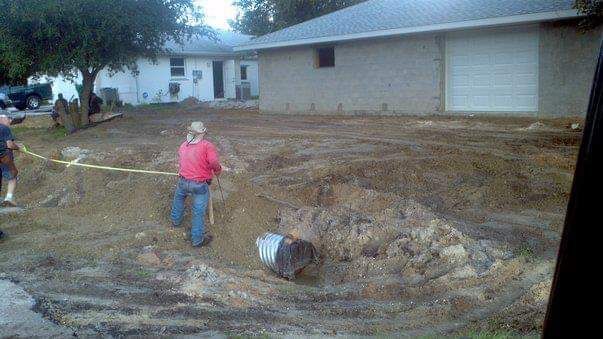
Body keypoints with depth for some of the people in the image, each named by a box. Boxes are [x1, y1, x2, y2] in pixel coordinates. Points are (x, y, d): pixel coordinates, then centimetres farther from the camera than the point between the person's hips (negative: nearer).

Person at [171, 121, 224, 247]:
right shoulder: (207, 146, -14)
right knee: (199, 212, 6)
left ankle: (176, 220, 57)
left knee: (178, 198, 35)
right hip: (200, 185, -6)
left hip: (183, 181, 6)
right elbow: (214, 163, -24)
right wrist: (218, 171, -4)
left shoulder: (183, 145, 6)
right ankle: (197, 239, 17)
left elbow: (180, 162, 14)